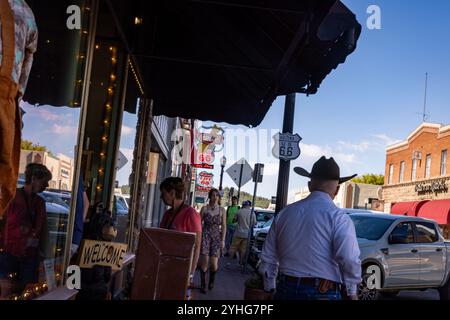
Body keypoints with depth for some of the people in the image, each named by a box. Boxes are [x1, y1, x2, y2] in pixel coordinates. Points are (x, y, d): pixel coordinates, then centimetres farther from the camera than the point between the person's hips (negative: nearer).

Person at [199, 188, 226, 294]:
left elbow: (224, 226, 4)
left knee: (214, 263, -6)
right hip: (205, 235, -1)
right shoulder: (204, 208, 1)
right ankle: (203, 284, 8)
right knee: (205, 261, -9)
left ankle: (212, 280, 24)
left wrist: (223, 240, -1)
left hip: (217, 236, 1)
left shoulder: (222, 210, 3)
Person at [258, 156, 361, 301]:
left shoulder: (284, 214, 8)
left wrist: (269, 288, 23)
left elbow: (268, 258, 13)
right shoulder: (338, 218, -8)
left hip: (286, 290, 4)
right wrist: (352, 292, -4)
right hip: (323, 293, -4)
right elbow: (349, 260, -19)